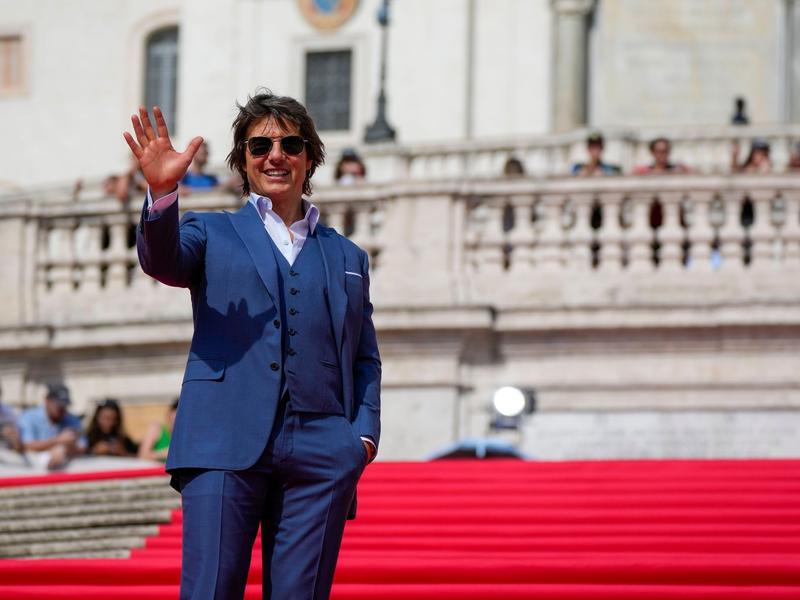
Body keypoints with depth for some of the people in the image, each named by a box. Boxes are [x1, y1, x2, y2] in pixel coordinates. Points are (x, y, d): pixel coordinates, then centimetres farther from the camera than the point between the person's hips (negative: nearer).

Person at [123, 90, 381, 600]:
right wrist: (162, 194, -25)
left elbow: (365, 358, 22)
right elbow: (163, 261, -6)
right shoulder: (213, 234, 16)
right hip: (225, 444, -2)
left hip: (321, 451, 2)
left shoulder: (347, 257, 23)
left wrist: (365, 431, 4)